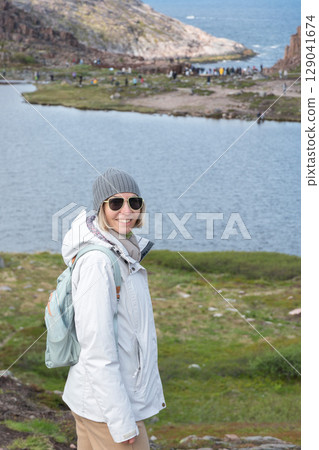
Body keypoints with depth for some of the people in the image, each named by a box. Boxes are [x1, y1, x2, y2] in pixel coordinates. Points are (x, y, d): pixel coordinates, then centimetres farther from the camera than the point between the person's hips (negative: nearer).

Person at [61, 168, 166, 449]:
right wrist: (121, 420, -22)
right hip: (106, 405, -9)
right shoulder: (97, 262, -20)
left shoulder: (125, 254, 9)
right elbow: (97, 348, -23)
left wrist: (151, 390, 19)